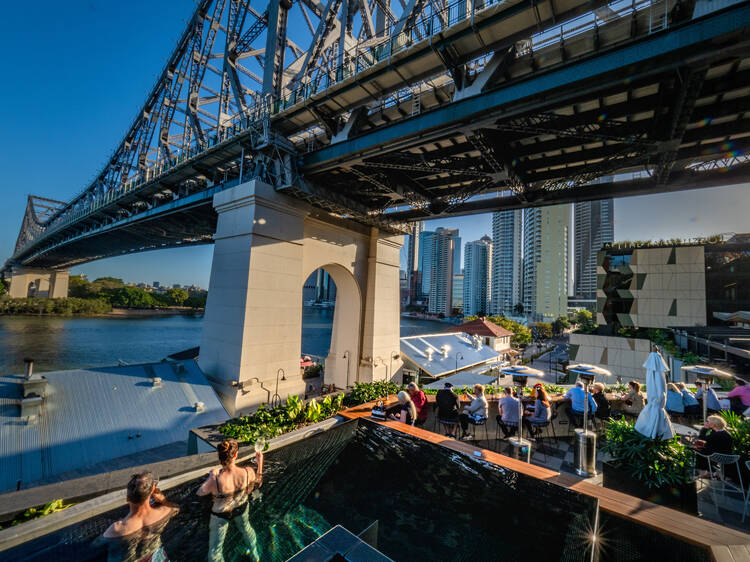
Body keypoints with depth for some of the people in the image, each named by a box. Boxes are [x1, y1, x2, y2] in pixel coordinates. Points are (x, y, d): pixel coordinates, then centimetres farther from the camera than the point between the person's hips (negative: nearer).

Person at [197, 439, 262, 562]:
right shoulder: (247, 472, -33)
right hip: (241, 509, 3)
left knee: (215, 549, 24)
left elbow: (200, 492, -16)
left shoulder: (215, 479, -39)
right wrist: (260, 461, -1)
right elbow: (258, 482, -9)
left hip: (221, 516, -3)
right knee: (246, 528, 35)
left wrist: (211, 475, -5)